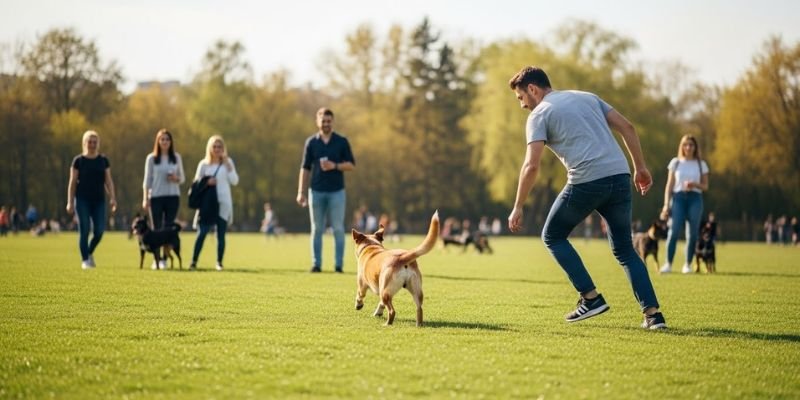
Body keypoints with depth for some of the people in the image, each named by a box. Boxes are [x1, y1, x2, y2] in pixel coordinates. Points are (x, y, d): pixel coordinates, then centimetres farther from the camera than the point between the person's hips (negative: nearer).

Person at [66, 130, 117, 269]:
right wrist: (70, 202, -3)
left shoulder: (103, 160, 9)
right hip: (82, 200, -2)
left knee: (99, 230, -4)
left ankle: (90, 252, 22)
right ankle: (85, 260, 4)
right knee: (84, 230, -5)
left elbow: (108, 180, 9)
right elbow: (73, 182, 2)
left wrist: (112, 198, -2)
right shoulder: (78, 160, 1)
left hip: (99, 200, 2)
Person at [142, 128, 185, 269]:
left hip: (173, 196, 1)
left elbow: (182, 177, 13)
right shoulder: (151, 158, 3)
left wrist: (176, 178, -11)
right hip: (156, 196, -1)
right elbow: (147, 179, 4)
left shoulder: (176, 157, 8)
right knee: (157, 229, -1)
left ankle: (164, 259, 2)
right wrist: (145, 198, -2)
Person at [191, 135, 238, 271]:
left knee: (221, 234, 2)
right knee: (202, 233, -8)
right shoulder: (203, 164, 6)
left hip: (223, 203, 0)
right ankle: (194, 261, -7)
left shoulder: (228, 162, 6)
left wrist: (228, 165, -9)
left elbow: (234, 181, -3)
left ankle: (219, 262, 10)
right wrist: (206, 183, -11)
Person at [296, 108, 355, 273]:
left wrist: (335, 166, -16)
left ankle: (338, 265, 0)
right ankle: (316, 264, 7)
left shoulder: (342, 141, 3)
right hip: (316, 191, 1)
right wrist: (301, 192, 0)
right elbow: (305, 168, 6)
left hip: (336, 192, -1)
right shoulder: (311, 142, 6)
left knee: (338, 229, -3)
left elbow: (351, 165, 2)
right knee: (317, 229, 3)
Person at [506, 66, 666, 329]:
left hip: (586, 182, -6)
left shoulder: (539, 115, 5)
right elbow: (626, 127, 15)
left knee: (552, 236, 16)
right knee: (624, 249, 17)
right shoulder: (587, 97, 23)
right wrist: (640, 167, 18)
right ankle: (653, 313, 3)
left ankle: (591, 297, 7)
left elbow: (531, 166, -7)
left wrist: (518, 208, -1)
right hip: (620, 176, 6)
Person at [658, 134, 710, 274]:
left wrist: (695, 185, -11)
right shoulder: (675, 162, 9)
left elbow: (705, 186, 10)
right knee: (674, 230, -14)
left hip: (695, 198, 1)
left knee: (692, 233, -2)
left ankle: (688, 264, 8)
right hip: (678, 197, -1)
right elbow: (669, 185, 8)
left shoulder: (701, 164, 10)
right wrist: (666, 204, 1)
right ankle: (668, 264, -12)